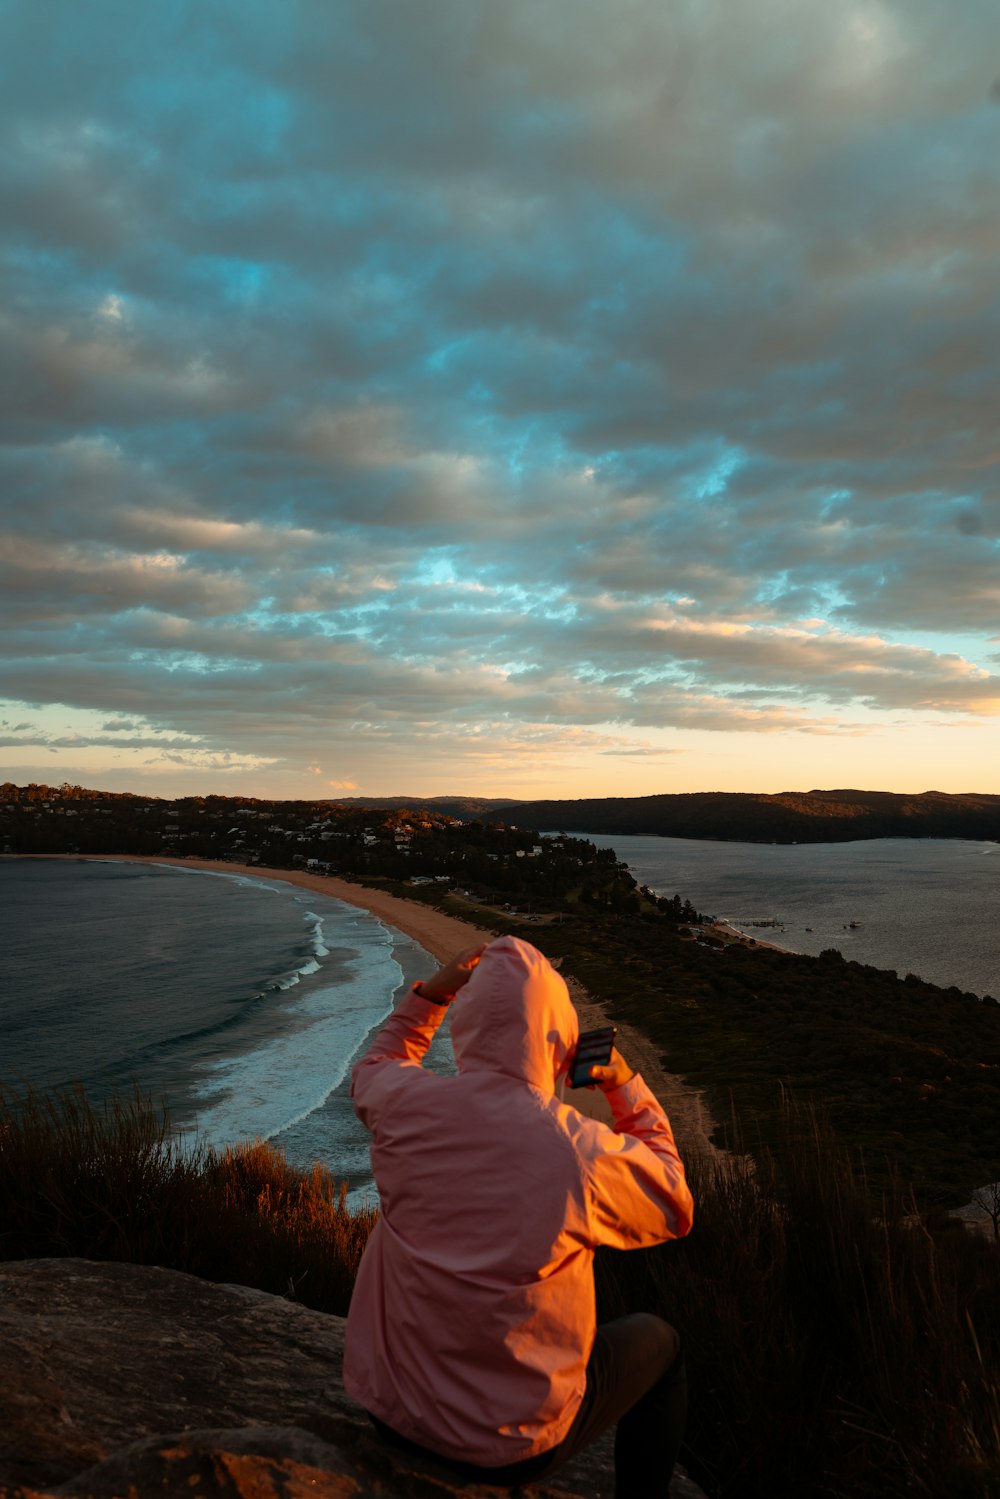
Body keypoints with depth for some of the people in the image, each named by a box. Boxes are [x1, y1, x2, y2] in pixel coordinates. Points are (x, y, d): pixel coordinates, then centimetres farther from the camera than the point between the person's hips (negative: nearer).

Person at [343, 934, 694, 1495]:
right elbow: (676, 1207, -4)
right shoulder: (585, 1154, -27)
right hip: (510, 1449, -4)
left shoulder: (403, 1105, -17)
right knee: (660, 1342, 21)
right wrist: (625, 1086, -2)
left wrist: (429, 995, 6)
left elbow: (374, 1068, 11)